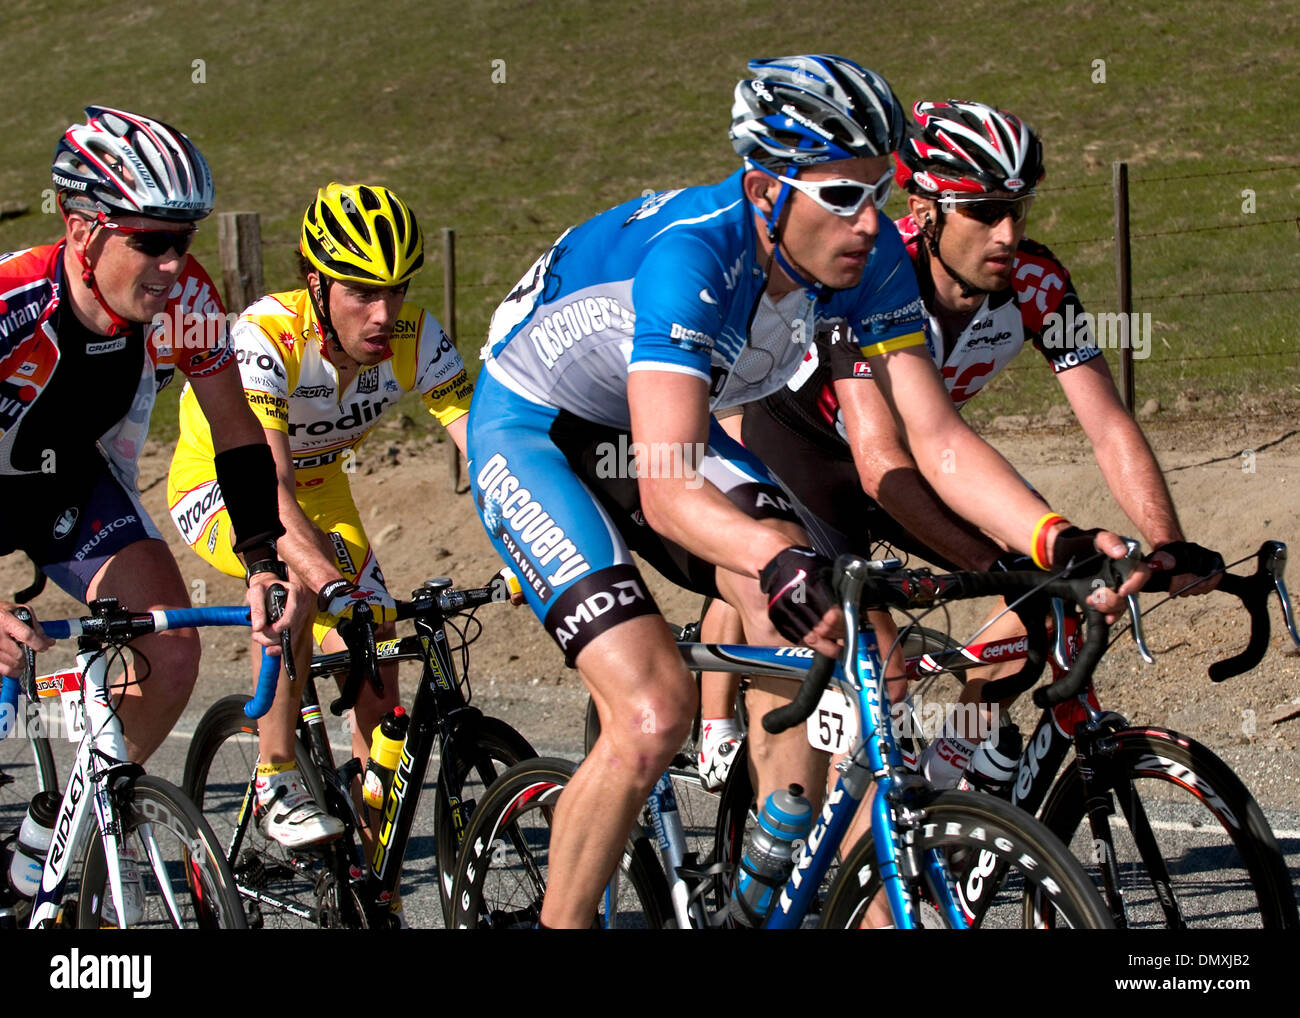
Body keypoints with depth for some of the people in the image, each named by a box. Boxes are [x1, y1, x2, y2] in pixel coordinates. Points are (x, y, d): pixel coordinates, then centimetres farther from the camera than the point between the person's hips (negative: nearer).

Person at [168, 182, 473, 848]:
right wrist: (332, 585, -61)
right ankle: (277, 783, -23)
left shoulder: (416, 339, -25)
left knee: (378, 684, -8)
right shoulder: (265, 338, -37)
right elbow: (266, 485, -47)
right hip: (217, 482, -5)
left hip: (319, 482, 5)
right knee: (294, 572, -37)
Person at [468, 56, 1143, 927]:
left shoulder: (870, 257, -18)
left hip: (642, 430, 6)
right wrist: (778, 557, -64)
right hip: (529, 433, -6)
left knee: (803, 614, -19)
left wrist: (1063, 543, -33)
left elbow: (937, 440, -18)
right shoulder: (693, 253, -37)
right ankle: (560, 921, -4)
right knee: (654, 711, -22)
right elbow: (668, 491, -46)